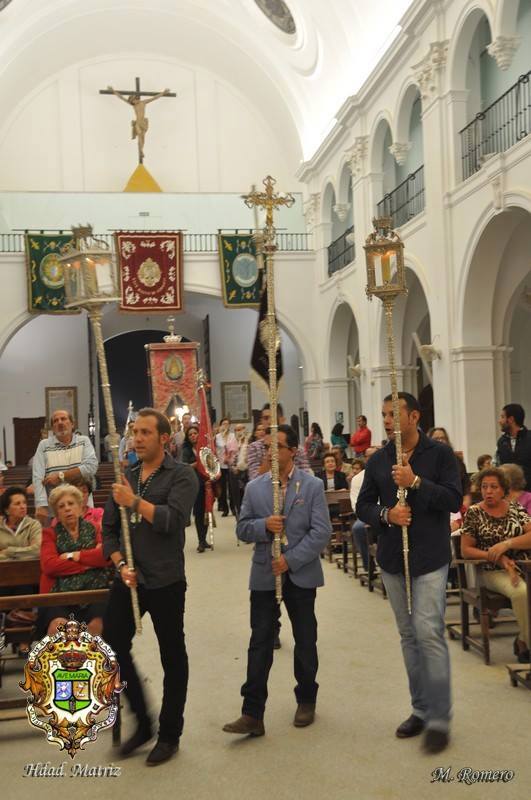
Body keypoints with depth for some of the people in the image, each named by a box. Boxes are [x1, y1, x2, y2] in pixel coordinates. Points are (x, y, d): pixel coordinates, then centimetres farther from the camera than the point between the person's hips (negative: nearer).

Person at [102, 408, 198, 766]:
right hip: (128, 578, 5)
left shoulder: (181, 475, -7)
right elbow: (109, 528, 10)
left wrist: (135, 501, -17)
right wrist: (120, 564, -4)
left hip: (165, 581, -5)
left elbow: (173, 519, -22)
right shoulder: (126, 477, 10)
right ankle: (143, 722, 25)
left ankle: (169, 734, 25)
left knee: (173, 657, 8)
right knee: (113, 646, 5)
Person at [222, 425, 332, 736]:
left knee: (305, 641, 13)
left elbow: (321, 532, -10)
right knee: (260, 644, 2)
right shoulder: (254, 487, 4)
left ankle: (307, 701, 32)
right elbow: (243, 529, 4)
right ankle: (252, 714, 6)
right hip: (264, 575, 2)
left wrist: (291, 560, -17)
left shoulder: (313, 486, -5)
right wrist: (263, 525, -17)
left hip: (301, 575, -1)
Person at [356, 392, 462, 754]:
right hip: (393, 559, 5)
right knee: (408, 636, 12)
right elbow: (363, 506, 8)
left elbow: (455, 499, -12)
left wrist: (415, 482, -22)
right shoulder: (377, 461, 6)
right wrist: (386, 514, -12)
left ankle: (439, 718, 1)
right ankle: (421, 709, 25)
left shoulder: (440, 453, -5)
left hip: (430, 558, -5)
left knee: (429, 633, -10)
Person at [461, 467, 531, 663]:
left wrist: (507, 544, -18)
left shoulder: (515, 508, 8)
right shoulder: (474, 513, 1)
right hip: (492, 571, -3)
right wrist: (497, 557, -12)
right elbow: (466, 550, 0)